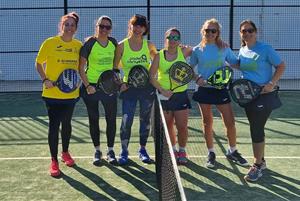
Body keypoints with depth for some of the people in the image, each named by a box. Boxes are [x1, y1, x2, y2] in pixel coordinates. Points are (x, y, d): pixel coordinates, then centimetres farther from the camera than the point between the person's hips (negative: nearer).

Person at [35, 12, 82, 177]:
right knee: (54, 126, -3)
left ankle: (65, 153, 36)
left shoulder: (78, 45, 3)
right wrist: (45, 79, -13)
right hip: (52, 93, -3)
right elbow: (39, 63, 0)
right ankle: (54, 161, 9)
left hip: (71, 93, 4)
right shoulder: (50, 43, -8)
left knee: (67, 124, 16)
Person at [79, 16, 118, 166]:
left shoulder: (113, 43, 2)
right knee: (93, 120, 7)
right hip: (92, 87, -3)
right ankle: (97, 151, 21)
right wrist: (87, 85, -14)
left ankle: (110, 151, 19)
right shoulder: (89, 43, -9)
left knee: (111, 119, 5)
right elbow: (81, 68, -7)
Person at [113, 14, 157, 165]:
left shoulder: (149, 45, 1)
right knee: (126, 121, -6)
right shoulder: (122, 45, -3)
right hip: (129, 87, -2)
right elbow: (115, 67, 1)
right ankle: (124, 151, 11)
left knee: (145, 119, 10)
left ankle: (143, 150, 25)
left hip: (147, 87, 2)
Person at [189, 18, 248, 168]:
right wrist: (197, 78, -8)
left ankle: (232, 151, 19)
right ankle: (211, 153, 22)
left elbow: (236, 63, 6)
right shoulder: (197, 50, 2)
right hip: (204, 90, 0)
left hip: (221, 89, 0)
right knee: (207, 123, 7)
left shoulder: (224, 48, 2)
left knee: (230, 122, -1)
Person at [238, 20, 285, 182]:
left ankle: (257, 166, 5)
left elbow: (281, 66, -8)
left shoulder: (265, 49, -12)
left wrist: (272, 83, -20)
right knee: (256, 129, 15)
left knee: (256, 130, -6)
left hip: (264, 95, -6)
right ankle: (261, 160, 30)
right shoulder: (242, 51, 6)